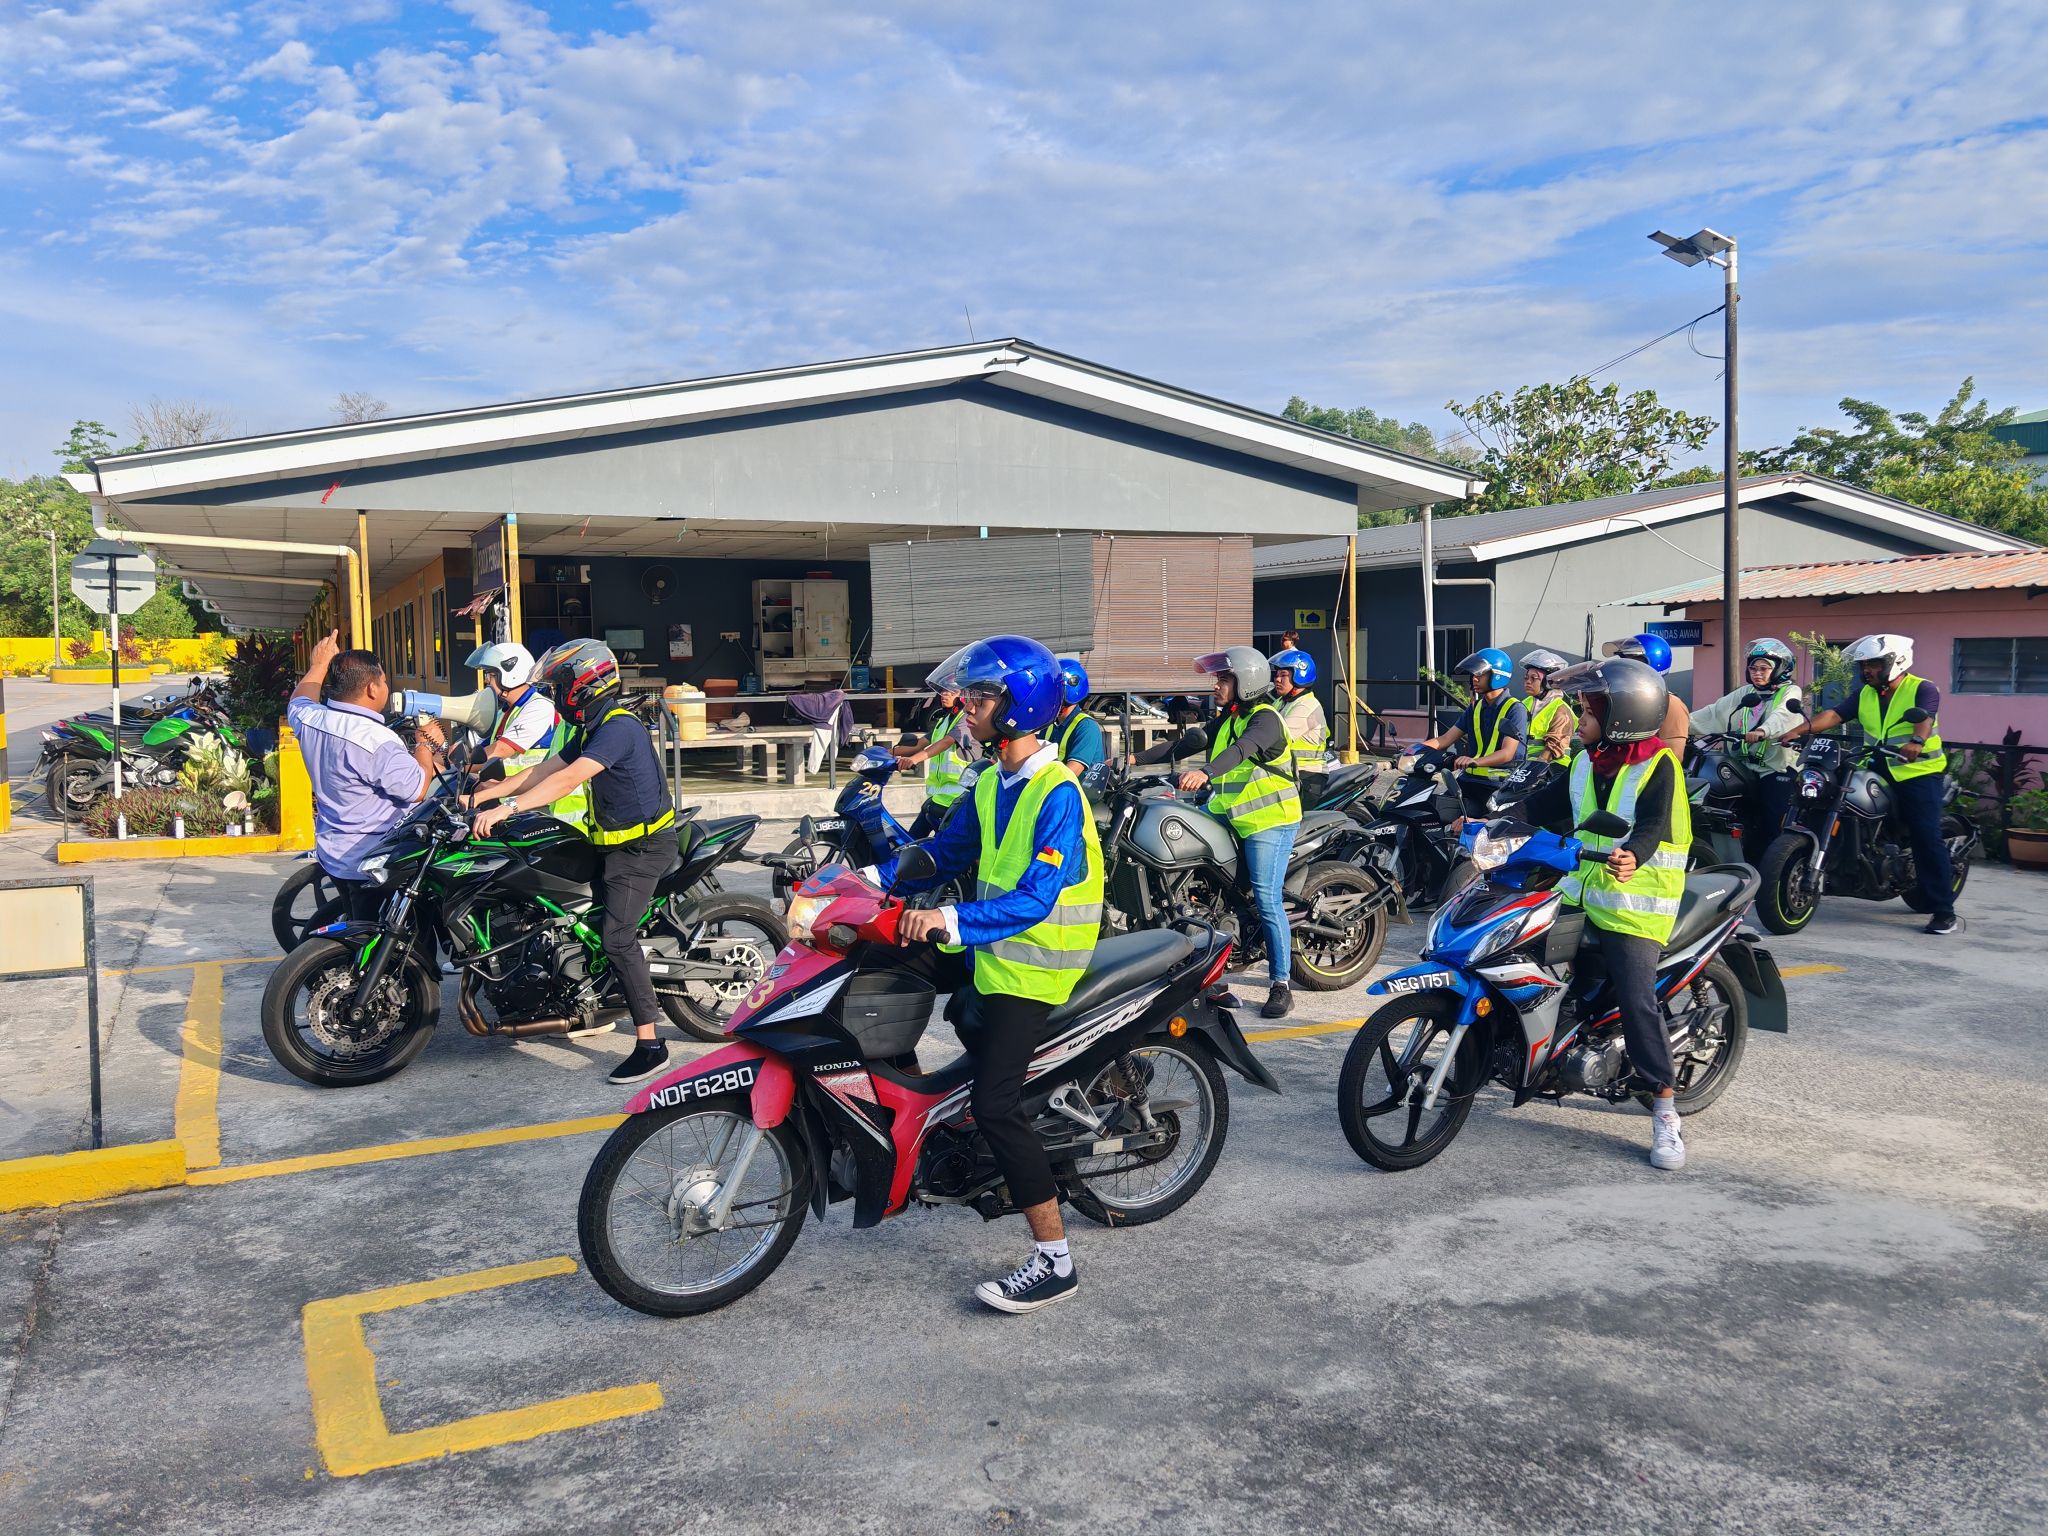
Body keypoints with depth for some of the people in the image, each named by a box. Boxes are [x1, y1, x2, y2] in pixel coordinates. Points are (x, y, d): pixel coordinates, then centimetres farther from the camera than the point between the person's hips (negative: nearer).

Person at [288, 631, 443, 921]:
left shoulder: (310, 720, 0)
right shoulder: (376, 741, -27)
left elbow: (299, 702, 24)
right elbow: (417, 788, -22)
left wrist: (319, 665, 36)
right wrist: (427, 743, -8)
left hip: (332, 853, 9)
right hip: (373, 865, -9)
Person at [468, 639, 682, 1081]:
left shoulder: (618, 727, -19)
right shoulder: (593, 728, 14)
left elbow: (568, 780, -30)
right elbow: (541, 770, 14)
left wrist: (508, 807, -35)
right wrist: (482, 796, 9)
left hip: (643, 845, -11)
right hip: (616, 842, 11)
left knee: (618, 938, -18)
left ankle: (649, 1044, -17)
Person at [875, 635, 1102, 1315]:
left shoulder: (1058, 794, -21)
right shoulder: (991, 784, 7)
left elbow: (1034, 899, -30)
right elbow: (946, 853, 16)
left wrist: (949, 920, -39)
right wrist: (873, 878, 5)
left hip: (1035, 962, -9)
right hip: (988, 945, 9)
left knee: (996, 1104, -15)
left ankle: (1054, 1262, -6)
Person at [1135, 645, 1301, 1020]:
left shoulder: (1264, 718, -12)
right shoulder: (1226, 721, 16)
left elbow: (1242, 749, -33)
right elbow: (1184, 744, 15)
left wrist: (1205, 772, -51)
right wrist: (1135, 759, 6)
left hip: (1270, 820, -9)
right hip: (1232, 818, 9)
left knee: (1267, 900, -11)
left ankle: (1280, 986, -4)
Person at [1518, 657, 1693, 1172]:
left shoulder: (1658, 767, -10)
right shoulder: (1585, 765, 13)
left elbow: (1652, 825, -26)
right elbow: (1544, 804, 15)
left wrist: (1632, 855, -47)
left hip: (1635, 906, -8)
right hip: (1581, 892, 8)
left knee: (1638, 1001, -16)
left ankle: (1665, 1111, -4)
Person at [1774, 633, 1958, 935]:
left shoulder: (1922, 689, -6)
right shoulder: (1865, 694, 13)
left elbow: (1925, 718, -25)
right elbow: (1835, 715, 1)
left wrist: (1916, 742, -46)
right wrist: (1799, 730, -14)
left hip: (1919, 772, -7)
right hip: (1880, 771, 7)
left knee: (1926, 838, -12)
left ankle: (1944, 910, -9)